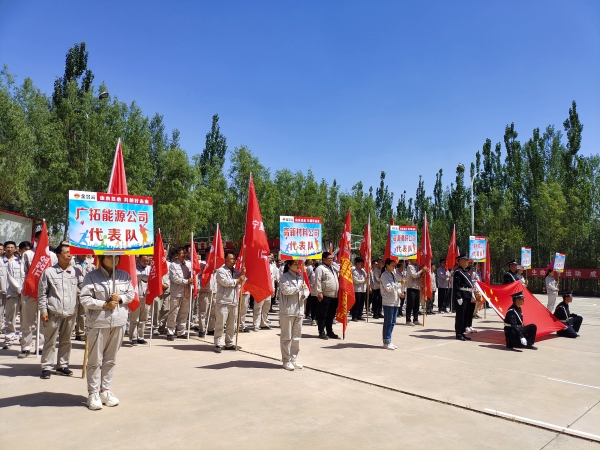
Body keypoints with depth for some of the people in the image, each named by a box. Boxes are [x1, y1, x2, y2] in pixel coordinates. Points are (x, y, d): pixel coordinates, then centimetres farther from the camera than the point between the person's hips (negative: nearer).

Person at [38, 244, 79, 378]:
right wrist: (43, 310, -4)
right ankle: (46, 367, 15)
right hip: (53, 312, -3)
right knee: (50, 341, 4)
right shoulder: (49, 272, -2)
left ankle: (62, 365, 25)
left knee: (66, 341, 13)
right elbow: (42, 293, 0)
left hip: (70, 312, 3)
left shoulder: (76, 271, 4)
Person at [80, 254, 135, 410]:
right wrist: (104, 304, -16)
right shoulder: (91, 276, -5)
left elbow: (131, 293, 8)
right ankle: (93, 393, 15)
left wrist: (120, 298, -11)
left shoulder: (124, 275, 7)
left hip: (119, 323, 4)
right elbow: (84, 299, -9)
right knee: (95, 360, 4)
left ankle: (105, 391, 25)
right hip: (98, 323, -4)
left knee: (110, 360, 13)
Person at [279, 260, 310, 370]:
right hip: (287, 311, -7)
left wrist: (305, 294, -4)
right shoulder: (285, 277, -6)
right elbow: (285, 290, -18)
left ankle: (294, 359, 23)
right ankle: (286, 360, 10)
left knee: (296, 336, 12)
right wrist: (299, 288, -14)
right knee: (286, 337, 1)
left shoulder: (300, 277, 15)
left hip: (299, 311, 7)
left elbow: (306, 289, 18)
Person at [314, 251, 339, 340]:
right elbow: (317, 281, -14)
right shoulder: (320, 268, -6)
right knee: (322, 315, -1)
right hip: (325, 296, -8)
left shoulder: (333, 269, 20)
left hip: (334, 296, 8)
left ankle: (329, 332, 21)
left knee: (331, 315, 13)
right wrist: (319, 293, -19)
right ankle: (322, 332, 5)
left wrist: (338, 292, 18)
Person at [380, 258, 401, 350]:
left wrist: (399, 292, 0)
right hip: (388, 302, -8)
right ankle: (386, 342, 3)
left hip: (395, 301, 8)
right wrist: (399, 283, -12)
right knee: (388, 322, -4)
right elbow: (389, 288, -16)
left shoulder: (393, 274, 16)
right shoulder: (384, 275, -9)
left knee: (392, 322, 10)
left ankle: (389, 341, 18)